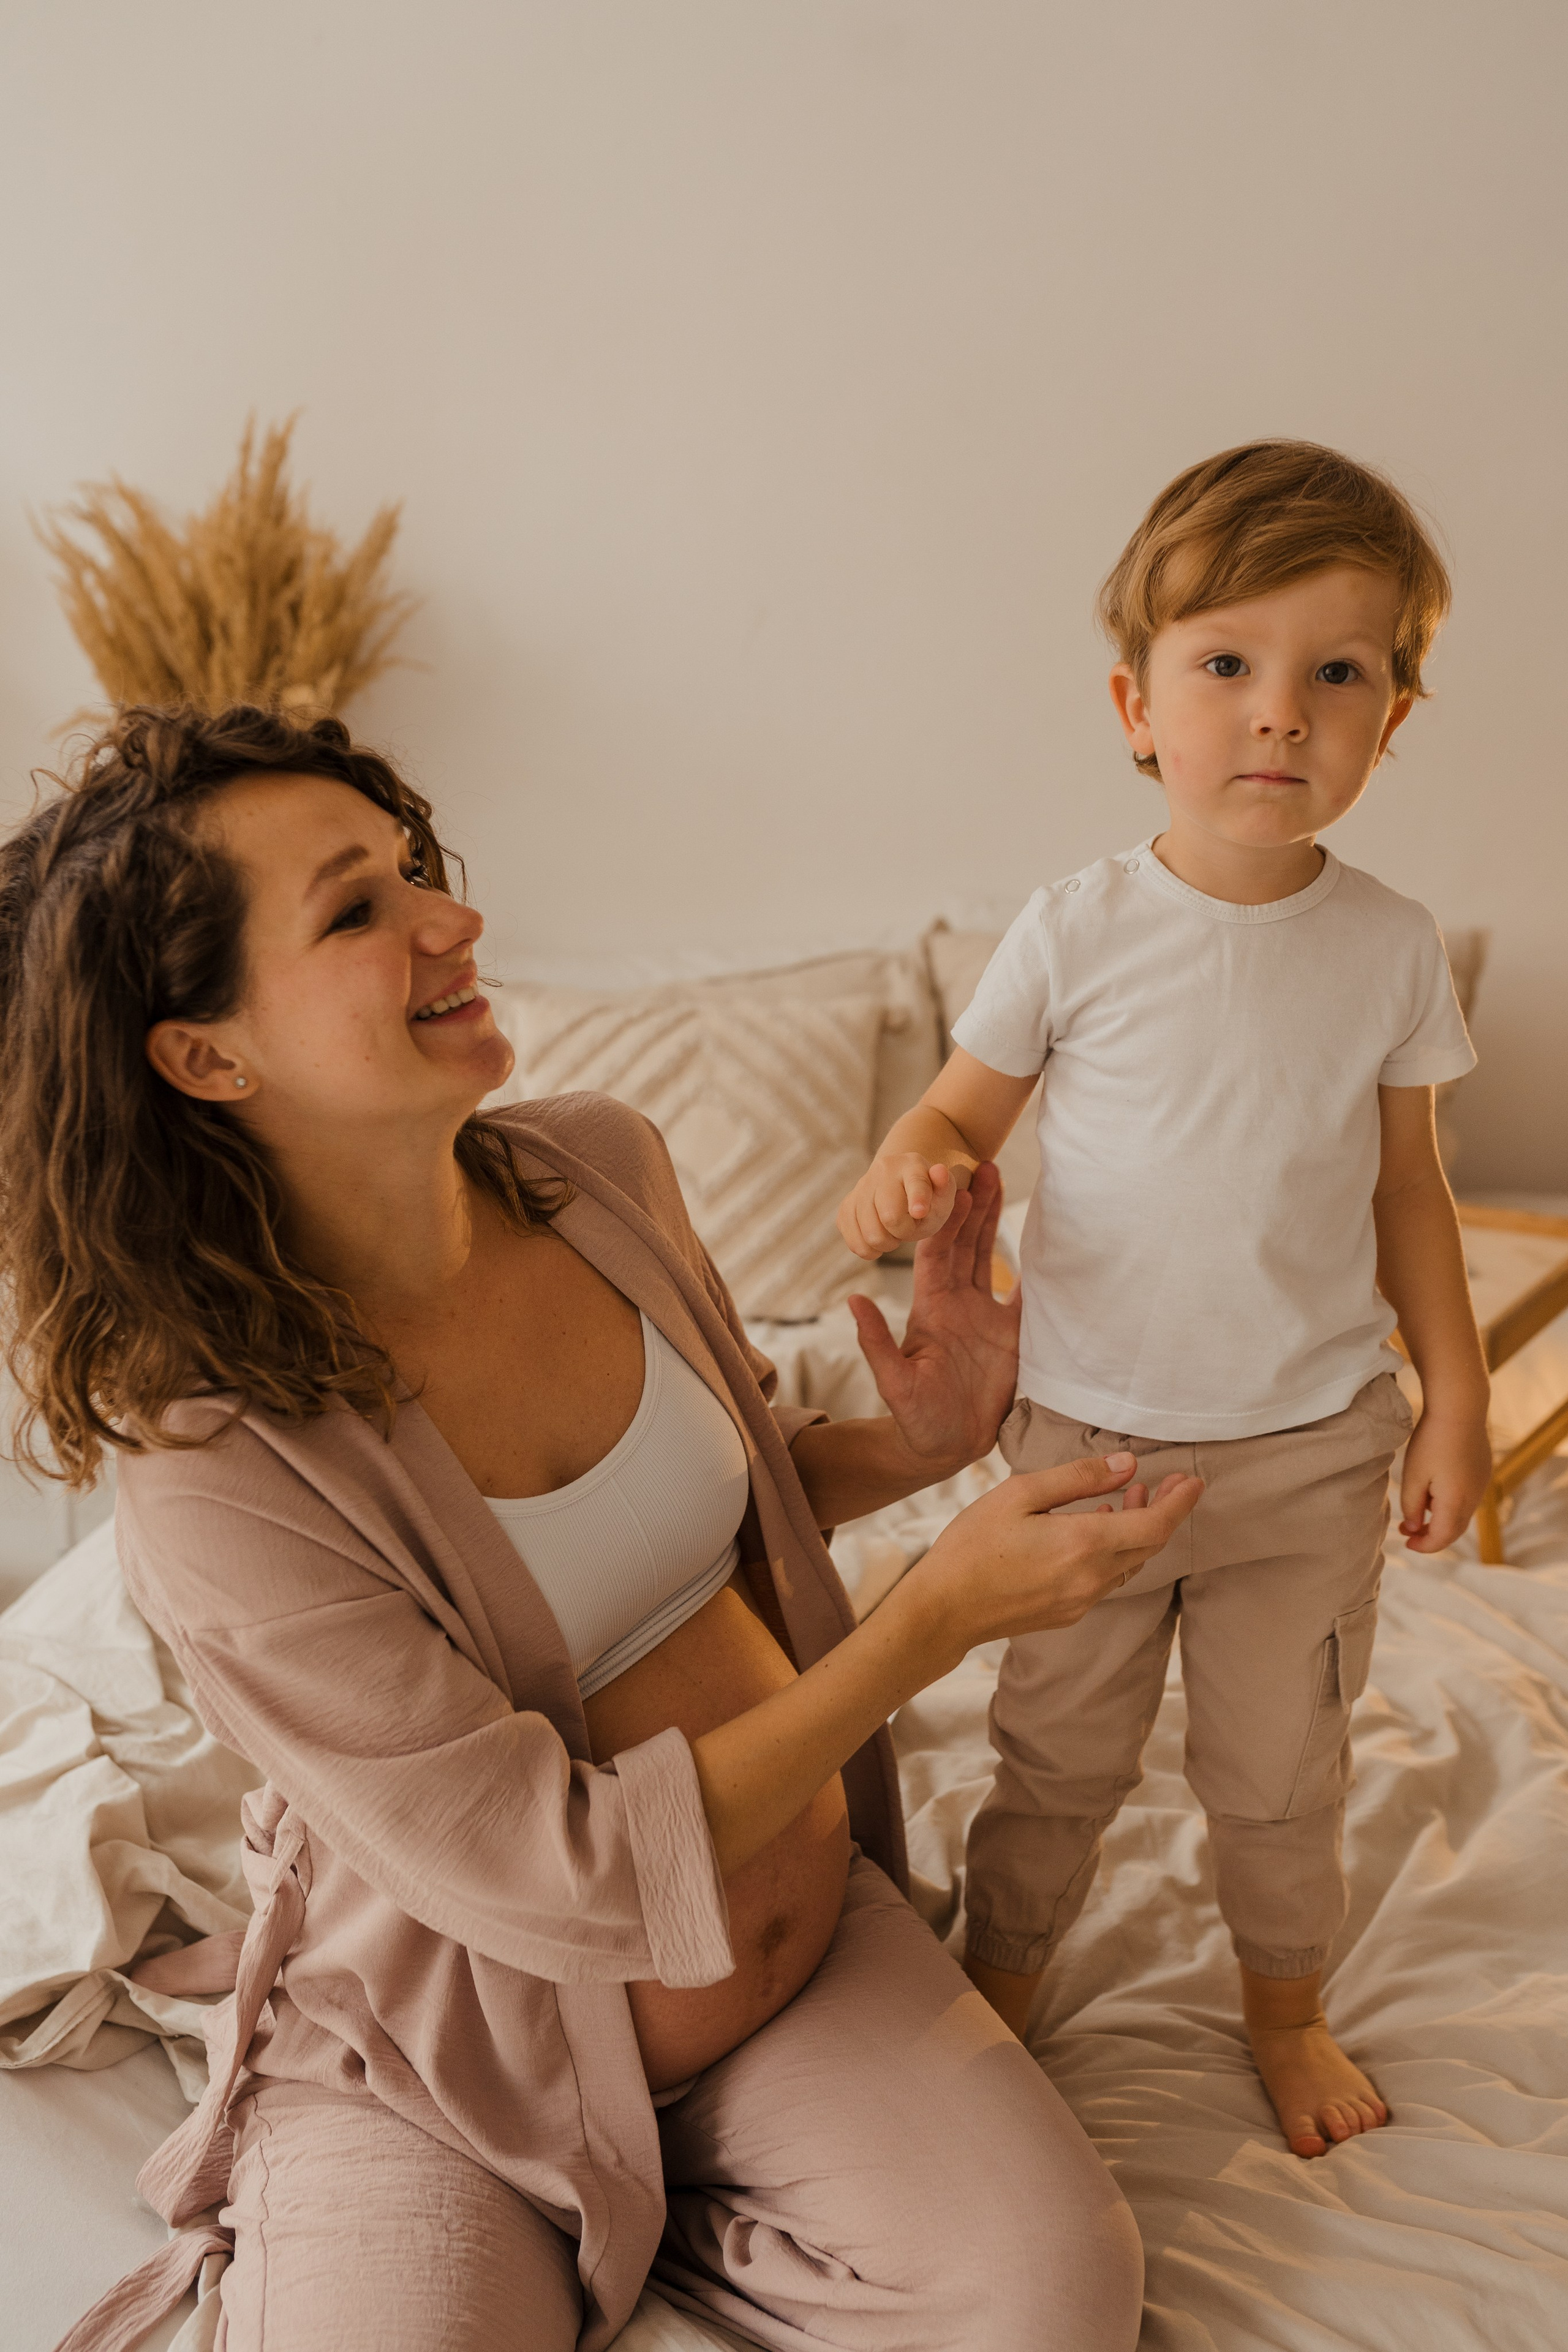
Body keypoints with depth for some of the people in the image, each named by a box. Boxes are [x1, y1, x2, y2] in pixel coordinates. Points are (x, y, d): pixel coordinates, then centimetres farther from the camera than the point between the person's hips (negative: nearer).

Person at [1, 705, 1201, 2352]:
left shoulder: (600, 1174, -8)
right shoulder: (216, 1481, -26)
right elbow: (558, 1876, -24)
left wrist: (914, 1443, -9)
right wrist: (938, 1615, -23)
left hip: (807, 1935, 5)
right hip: (459, 2060, -4)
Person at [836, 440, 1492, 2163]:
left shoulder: (1391, 947, -5)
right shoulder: (1077, 932, -11)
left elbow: (1406, 1185, 4)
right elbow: (964, 1105, -2)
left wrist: (1454, 1394, 3)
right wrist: (909, 1177, -25)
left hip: (1313, 1444, 1)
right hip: (1088, 1431, -1)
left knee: (1281, 1771, 17)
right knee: (1055, 1756, 16)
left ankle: (1285, 2013, 44)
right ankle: (996, 1988, 41)